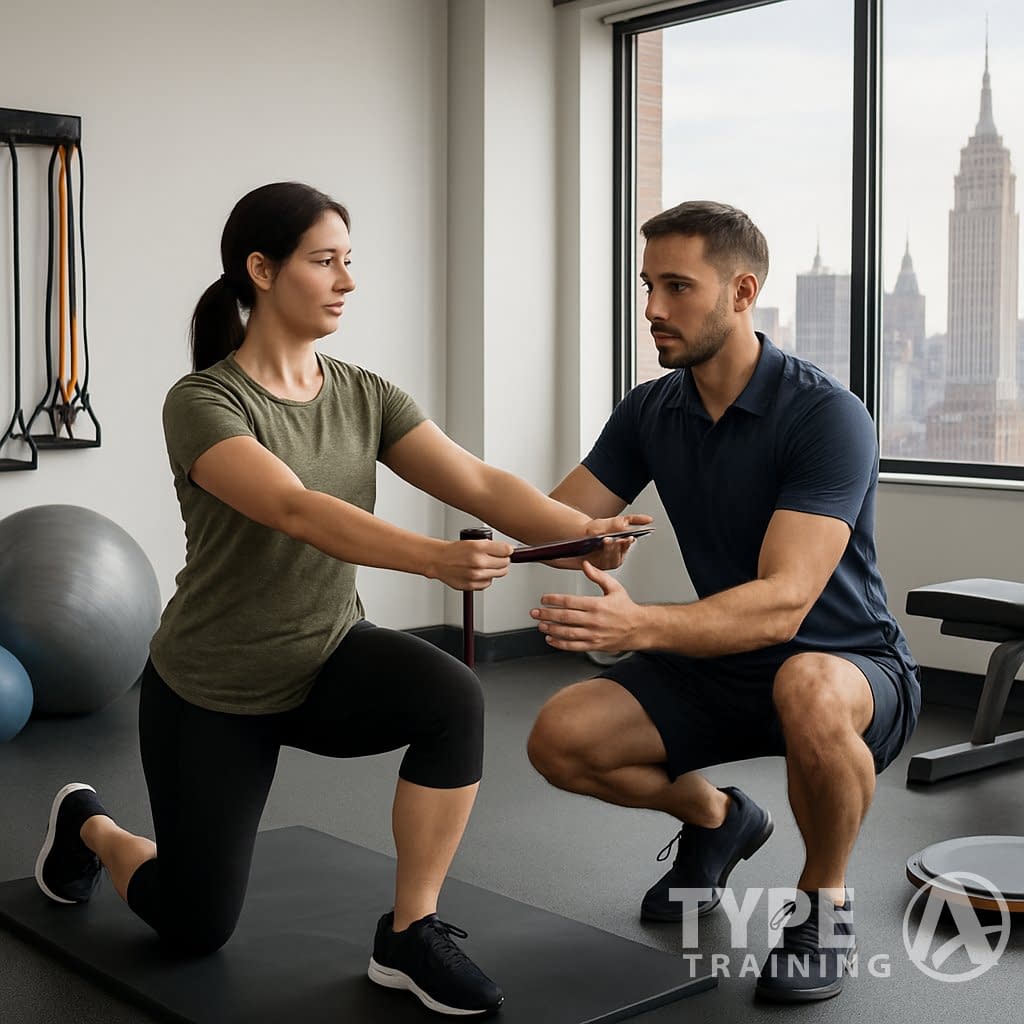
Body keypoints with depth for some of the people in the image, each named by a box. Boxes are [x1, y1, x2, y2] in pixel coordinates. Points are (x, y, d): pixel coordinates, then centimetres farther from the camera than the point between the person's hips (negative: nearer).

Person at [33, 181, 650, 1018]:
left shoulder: (364, 395, -4)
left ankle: (410, 936, -12)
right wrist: (434, 559, -51)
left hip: (329, 658, 4)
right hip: (213, 690, -4)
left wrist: (582, 529, -33)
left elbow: (478, 483, -17)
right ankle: (90, 827, 41)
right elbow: (298, 512, -38)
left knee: (452, 698, -29)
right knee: (196, 927, 9)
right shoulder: (204, 402, -21)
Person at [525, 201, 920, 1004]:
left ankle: (824, 900, -10)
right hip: (723, 666, 6)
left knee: (806, 691, -42)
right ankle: (715, 819, 19)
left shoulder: (827, 416, -25)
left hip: (851, 669, -6)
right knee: (561, 739, -12)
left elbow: (782, 604, -35)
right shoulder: (650, 411, -4)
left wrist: (639, 624, -51)